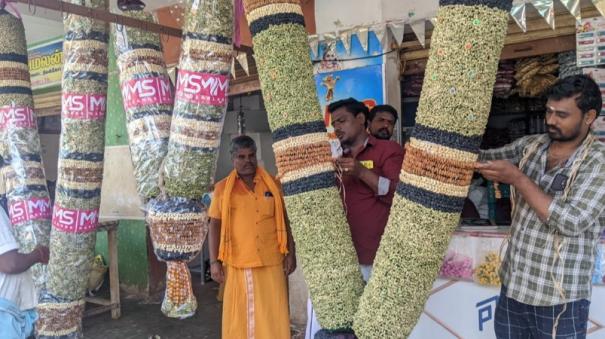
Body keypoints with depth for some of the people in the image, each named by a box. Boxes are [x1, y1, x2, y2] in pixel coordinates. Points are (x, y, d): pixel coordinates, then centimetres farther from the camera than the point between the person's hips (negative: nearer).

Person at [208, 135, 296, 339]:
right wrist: (214, 262, -3)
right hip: (237, 264, -1)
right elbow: (215, 226, 3)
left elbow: (284, 220, 11)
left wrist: (290, 253, 8)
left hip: (271, 262, 1)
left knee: (273, 314, 6)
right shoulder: (222, 188, 2)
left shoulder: (273, 184, 5)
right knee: (240, 315, 7)